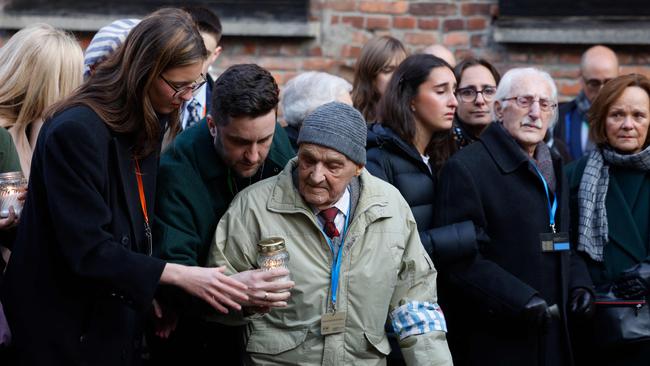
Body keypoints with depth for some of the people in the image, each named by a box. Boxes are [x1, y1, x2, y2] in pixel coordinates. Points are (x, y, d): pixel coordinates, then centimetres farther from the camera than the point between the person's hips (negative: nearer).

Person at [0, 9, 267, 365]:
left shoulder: (146, 125, 3)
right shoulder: (75, 131, -24)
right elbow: (86, 249, -26)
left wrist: (153, 291, 0)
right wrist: (182, 276, -27)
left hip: (118, 318, 8)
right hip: (64, 327, -8)